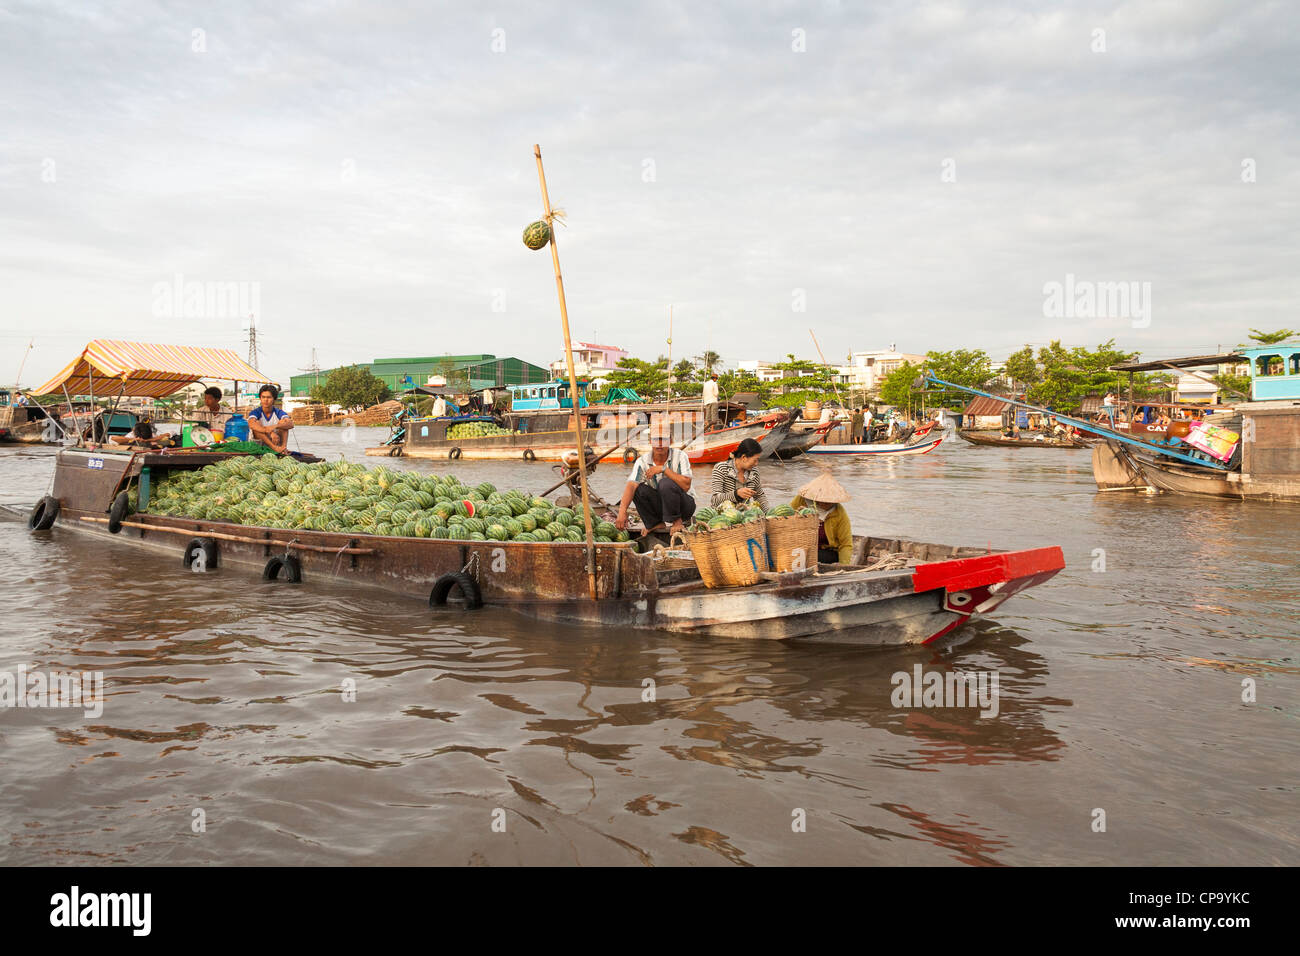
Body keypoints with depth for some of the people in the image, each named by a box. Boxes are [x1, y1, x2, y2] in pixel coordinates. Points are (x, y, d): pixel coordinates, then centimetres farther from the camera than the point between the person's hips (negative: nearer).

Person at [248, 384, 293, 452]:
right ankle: (274, 447, -41)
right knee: (257, 423, -24)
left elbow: (291, 424, -22)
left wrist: (275, 426, -41)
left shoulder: (279, 413, -2)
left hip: (276, 443, 1)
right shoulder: (255, 412, -7)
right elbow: (251, 425, -31)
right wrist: (271, 432, -46)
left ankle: (283, 447, -37)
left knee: (283, 421, -15)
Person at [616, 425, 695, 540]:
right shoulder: (642, 461, -11)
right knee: (637, 489, -21)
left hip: (684, 506, -3)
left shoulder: (680, 456, -16)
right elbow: (631, 485, -26)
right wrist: (622, 511, -42)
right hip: (661, 506, 4)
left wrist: (664, 469, -31)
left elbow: (686, 486, -27)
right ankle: (656, 524, -1)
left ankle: (676, 521, -10)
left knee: (666, 483, -31)